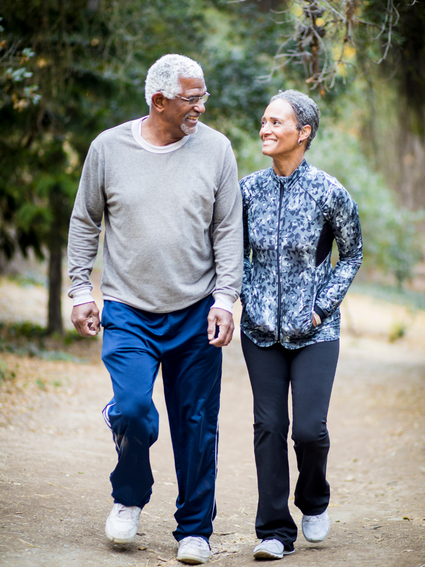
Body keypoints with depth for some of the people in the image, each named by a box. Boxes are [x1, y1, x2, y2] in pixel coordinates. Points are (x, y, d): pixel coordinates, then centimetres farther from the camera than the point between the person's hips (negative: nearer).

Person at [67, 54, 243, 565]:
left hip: (196, 313, 1)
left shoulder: (215, 149, 1)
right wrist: (81, 292, 5)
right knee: (132, 408, -16)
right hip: (128, 312, -1)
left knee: (196, 425, 4)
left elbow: (229, 230, 4)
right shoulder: (108, 148, 0)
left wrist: (224, 299, -4)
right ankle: (129, 496, 14)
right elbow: (84, 223, 10)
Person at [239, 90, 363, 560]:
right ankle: (274, 530, 11)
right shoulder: (249, 189, 1)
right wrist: (245, 295, 2)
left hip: (314, 331, -3)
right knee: (269, 427, 2)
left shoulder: (330, 193, -8)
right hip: (261, 329, 3)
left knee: (309, 428, -8)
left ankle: (314, 500, 24)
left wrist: (322, 307, -4)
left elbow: (351, 256, 4)